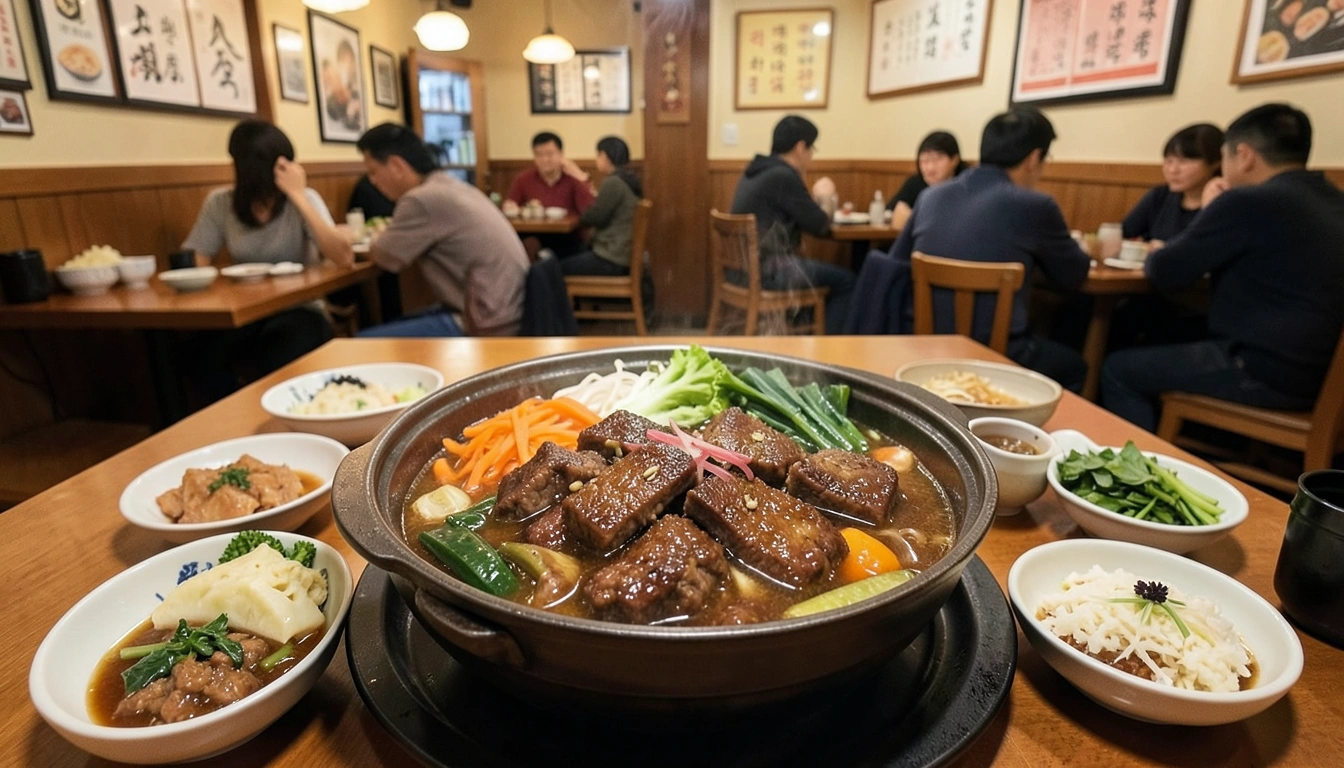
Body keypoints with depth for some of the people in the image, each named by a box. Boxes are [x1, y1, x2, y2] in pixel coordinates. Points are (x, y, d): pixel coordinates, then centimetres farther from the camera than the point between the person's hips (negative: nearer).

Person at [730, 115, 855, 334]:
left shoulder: (755, 172, 12)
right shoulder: (784, 177, -17)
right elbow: (820, 226, -11)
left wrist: (813, 199, 13)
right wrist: (822, 198, 8)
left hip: (746, 264, 10)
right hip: (767, 270, -10)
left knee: (832, 274, 26)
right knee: (846, 281, 0)